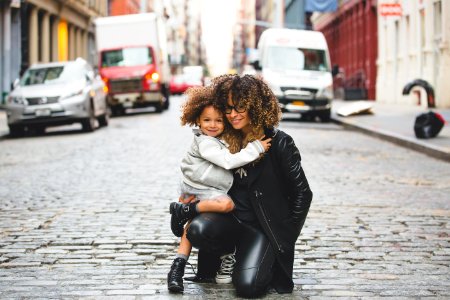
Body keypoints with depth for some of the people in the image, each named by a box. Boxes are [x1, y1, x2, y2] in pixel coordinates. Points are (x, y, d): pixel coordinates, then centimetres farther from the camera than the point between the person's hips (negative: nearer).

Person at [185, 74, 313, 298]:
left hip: (264, 226, -3)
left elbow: (302, 194, -4)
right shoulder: (225, 141, 5)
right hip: (230, 218, 3)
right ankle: (210, 262, 4)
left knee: (247, 285, -26)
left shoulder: (279, 143, -9)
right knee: (198, 229, -31)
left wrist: (286, 237, -6)